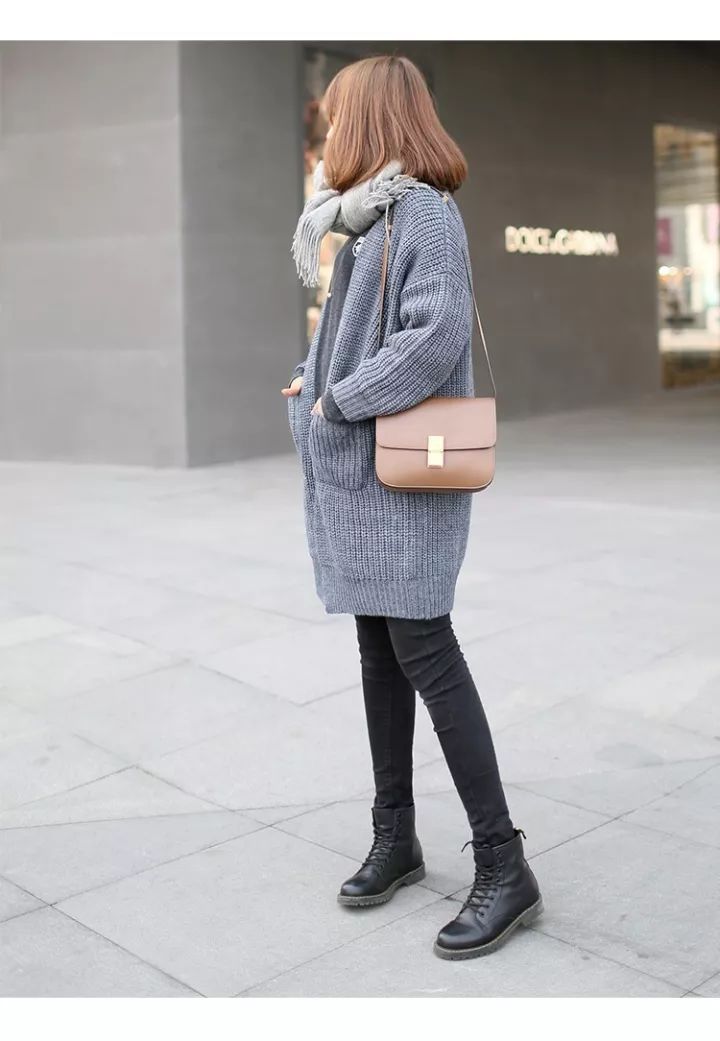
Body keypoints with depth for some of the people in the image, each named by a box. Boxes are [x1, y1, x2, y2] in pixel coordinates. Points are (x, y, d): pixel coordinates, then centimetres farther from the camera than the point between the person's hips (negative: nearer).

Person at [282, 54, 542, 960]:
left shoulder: (425, 212, -11)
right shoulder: (366, 217, 16)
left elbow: (436, 337, -23)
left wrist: (338, 402, -15)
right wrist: (311, 378, 5)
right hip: (356, 466, 9)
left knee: (424, 652, -9)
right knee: (378, 647, 12)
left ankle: (502, 864, 0)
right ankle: (395, 835, 24)